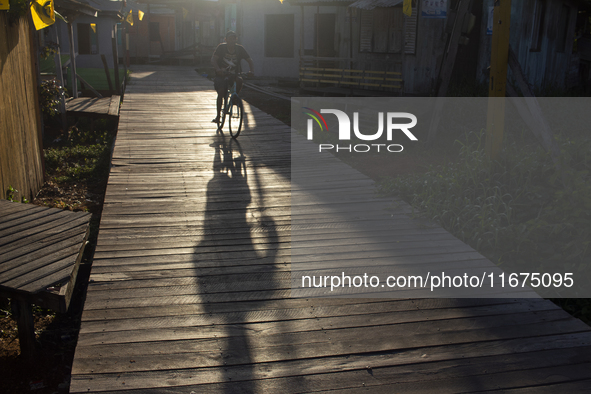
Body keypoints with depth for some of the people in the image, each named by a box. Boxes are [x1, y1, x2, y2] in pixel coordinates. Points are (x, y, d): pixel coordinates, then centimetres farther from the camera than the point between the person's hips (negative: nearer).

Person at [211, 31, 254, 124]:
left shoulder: (240, 49, -2)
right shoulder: (221, 47, -6)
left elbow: (250, 60, -2)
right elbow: (213, 60, -14)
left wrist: (251, 71, -23)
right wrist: (218, 69, -35)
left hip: (233, 75, 1)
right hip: (221, 75, -1)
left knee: (239, 81, -32)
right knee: (221, 92, -20)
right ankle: (218, 115, -8)